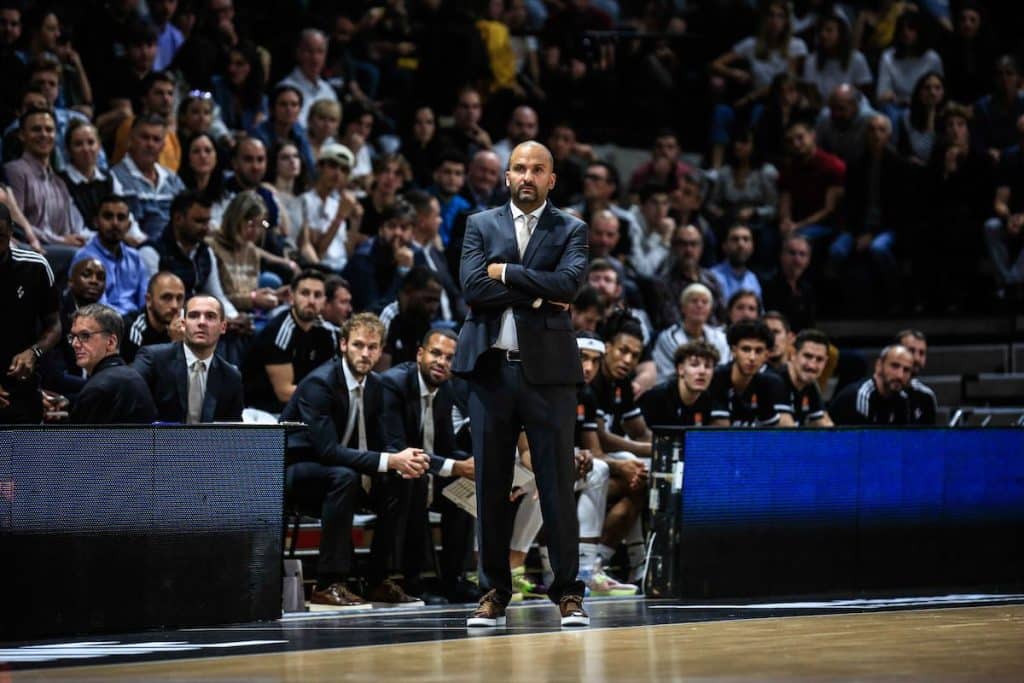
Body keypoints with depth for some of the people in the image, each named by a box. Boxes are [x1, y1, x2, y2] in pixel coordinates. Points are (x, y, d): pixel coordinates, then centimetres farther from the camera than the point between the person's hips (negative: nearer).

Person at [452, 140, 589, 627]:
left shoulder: (570, 231, 8)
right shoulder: (481, 225, 11)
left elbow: (567, 282, -11)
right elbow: (472, 287, -4)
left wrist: (505, 273, -7)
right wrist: (536, 293, -9)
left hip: (547, 370, -2)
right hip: (490, 368, 2)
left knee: (557, 483, -2)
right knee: (491, 485, 4)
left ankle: (567, 592, 3)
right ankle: (494, 593, 10)